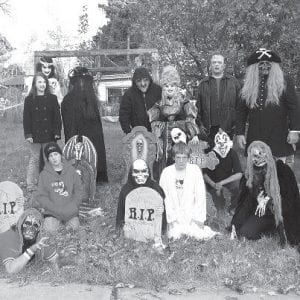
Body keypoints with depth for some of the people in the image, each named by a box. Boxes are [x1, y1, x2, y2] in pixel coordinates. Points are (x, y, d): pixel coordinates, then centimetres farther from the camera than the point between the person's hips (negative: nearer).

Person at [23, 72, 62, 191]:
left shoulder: (52, 98, 5)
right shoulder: (29, 99, 4)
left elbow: (57, 117, 4)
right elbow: (26, 118, 2)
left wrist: (57, 132, -4)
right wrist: (28, 134, -6)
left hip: (49, 135, 1)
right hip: (35, 135, -1)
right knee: (34, 159, 3)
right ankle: (31, 185, 11)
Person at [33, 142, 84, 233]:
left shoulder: (71, 170, 3)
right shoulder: (44, 174, -1)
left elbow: (79, 191, 5)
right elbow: (41, 196, -3)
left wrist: (72, 207, -9)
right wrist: (55, 209, -14)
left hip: (70, 210, 0)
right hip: (52, 211, 0)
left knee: (74, 226, -20)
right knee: (50, 228, -20)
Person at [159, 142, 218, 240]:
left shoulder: (195, 170, -3)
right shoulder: (166, 172, -2)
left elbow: (200, 195, -3)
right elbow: (164, 198, -3)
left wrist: (199, 218, -8)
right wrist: (171, 219, -10)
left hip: (191, 213, 0)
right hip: (174, 214, 0)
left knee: (199, 235, -18)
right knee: (174, 236, -19)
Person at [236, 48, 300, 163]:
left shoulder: (284, 83, 4)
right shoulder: (248, 86, 10)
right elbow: (241, 111, 10)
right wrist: (240, 133, 3)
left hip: (278, 138, -2)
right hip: (254, 139, 2)